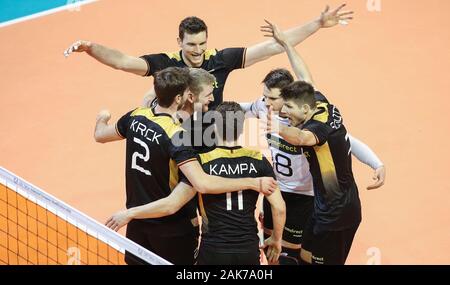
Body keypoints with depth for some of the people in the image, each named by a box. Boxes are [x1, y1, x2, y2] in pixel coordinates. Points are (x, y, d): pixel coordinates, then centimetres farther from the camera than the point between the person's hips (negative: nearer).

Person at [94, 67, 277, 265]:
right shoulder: (176, 135, -27)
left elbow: (100, 135, 14)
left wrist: (102, 119, 38)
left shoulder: (135, 117, -7)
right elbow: (202, 184, -37)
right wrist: (254, 183, -34)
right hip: (171, 224, -6)